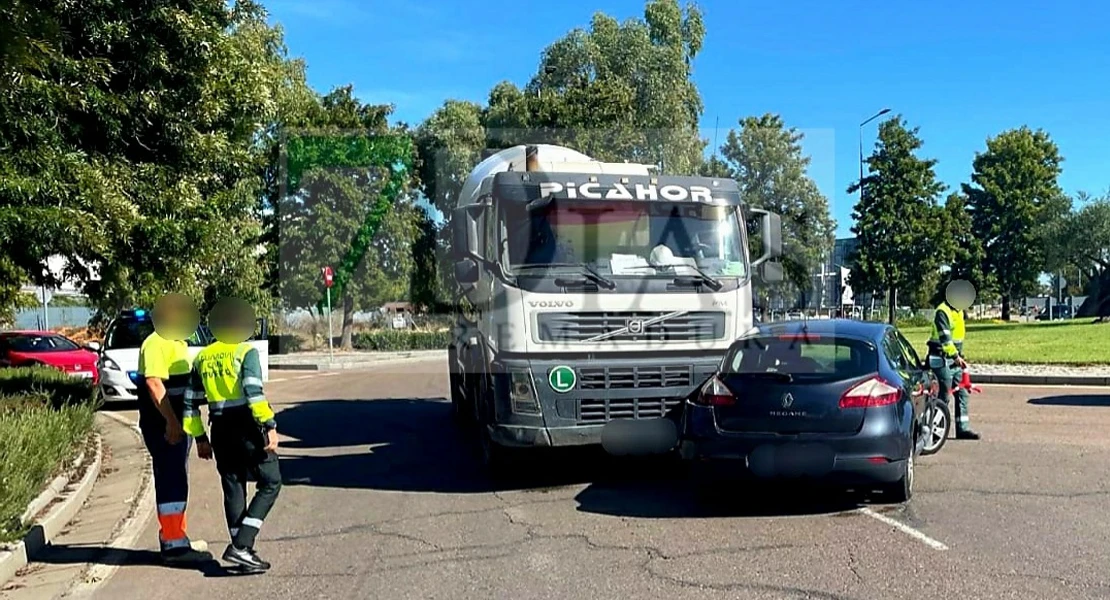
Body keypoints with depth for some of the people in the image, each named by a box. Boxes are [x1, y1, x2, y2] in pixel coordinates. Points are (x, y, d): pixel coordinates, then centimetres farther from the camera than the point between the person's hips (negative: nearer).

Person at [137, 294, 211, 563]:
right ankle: (173, 544, -5)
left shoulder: (178, 342, 17)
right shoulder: (155, 344, -15)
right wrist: (170, 422, -29)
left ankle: (176, 536, 26)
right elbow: (154, 382, -25)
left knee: (176, 481, 16)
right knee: (170, 482, -8)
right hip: (163, 425, -10)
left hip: (178, 423, 10)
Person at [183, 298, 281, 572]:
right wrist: (270, 426, -21)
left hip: (221, 430, 6)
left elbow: (191, 402, 13)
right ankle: (240, 545, -7)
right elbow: (254, 392, -21)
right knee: (270, 483, 4)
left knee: (233, 489, 13)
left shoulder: (201, 358, 12)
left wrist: (200, 438, 19)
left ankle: (243, 550, 17)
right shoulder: (246, 352, -7)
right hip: (247, 427, -6)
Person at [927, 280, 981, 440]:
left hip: (955, 359, 9)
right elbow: (944, 338, -23)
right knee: (944, 396, -5)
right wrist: (956, 356, -26)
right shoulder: (942, 312, -16)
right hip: (942, 359, -9)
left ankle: (963, 428, 12)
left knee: (962, 393, 8)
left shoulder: (958, 311, 13)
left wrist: (959, 355, 18)